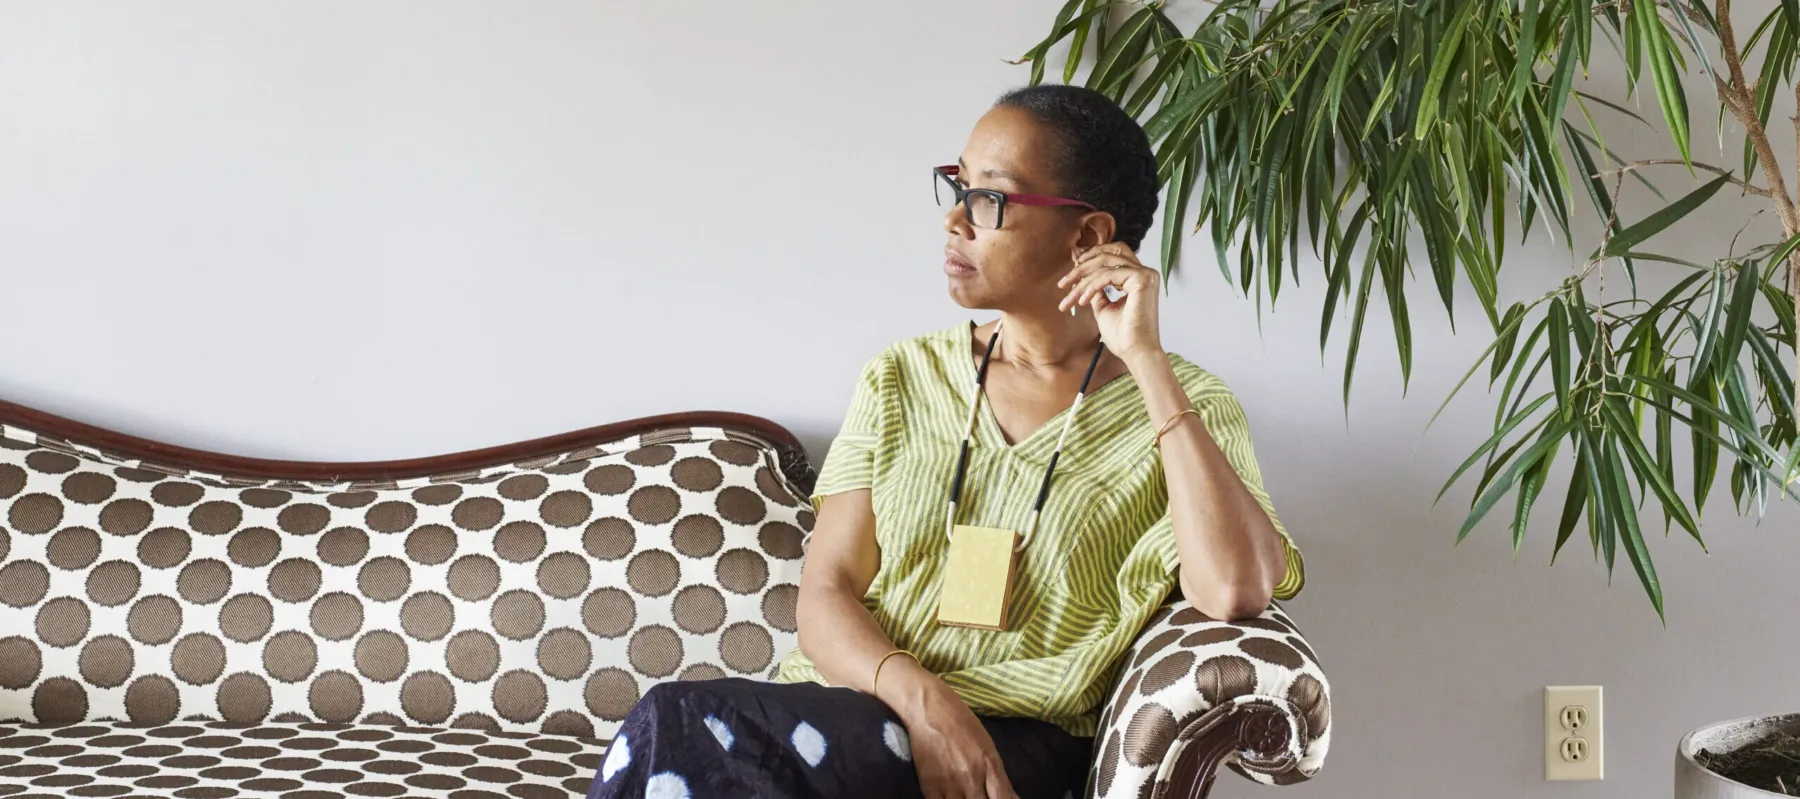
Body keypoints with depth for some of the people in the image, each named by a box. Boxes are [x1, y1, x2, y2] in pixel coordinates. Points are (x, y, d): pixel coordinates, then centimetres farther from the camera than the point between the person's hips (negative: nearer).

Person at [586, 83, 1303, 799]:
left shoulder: (1181, 408, 2)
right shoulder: (902, 380, 13)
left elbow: (1236, 591, -18)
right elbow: (826, 594, 5)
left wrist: (1145, 358, -16)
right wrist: (922, 701, -17)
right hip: (850, 707, 5)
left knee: (681, 728, -29)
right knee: (681, 728, -30)